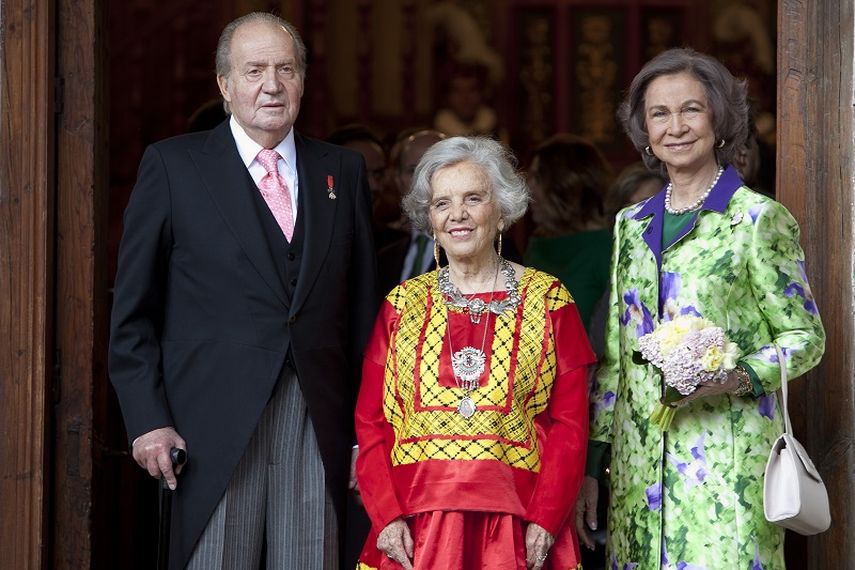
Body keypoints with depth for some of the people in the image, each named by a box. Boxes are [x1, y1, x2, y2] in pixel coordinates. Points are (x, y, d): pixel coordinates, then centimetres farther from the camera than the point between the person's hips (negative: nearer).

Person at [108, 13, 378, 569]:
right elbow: (133, 310, 2)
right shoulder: (173, 165, 3)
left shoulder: (343, 170, 12)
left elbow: (363, 308, 12)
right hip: (214, 427, -3)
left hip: (318, 423, 3)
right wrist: (148, 419, -6)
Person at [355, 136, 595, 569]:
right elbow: (371, 424, 6)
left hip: (516, 526, -1)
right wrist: (386, 516, -7)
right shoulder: (402, 305, 9)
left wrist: (544, 520, -12)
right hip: (413, 527, 1)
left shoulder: (547, 300, 4)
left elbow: (570, 423, 0)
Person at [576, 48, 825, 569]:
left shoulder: (760, 219, -2)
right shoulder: (631, 225, 14)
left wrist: (737, 378, -19)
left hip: (727, 462, -5)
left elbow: (806, 337, -1)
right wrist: (590, 468, 13)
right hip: (638, 463, 5)